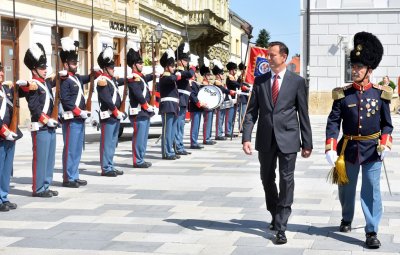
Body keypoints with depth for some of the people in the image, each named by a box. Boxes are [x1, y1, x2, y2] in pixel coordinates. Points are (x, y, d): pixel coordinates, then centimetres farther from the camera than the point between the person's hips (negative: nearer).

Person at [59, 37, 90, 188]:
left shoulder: (77, 78, 15)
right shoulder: (65, 81, -12)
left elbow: (89, 78, 32)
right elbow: (65, 100, -20)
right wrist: (80, 112, -20)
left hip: (80, 120, 9)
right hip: (71, 120, -9)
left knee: (77, 150, 12)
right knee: (70, 150, -5)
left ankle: (74, 176, 19)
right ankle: (68, 179, 0)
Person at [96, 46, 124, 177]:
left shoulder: (113, 79, 16)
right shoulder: (102, 81, -12)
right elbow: (107, 99, -19)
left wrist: (119, 112, 10)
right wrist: (117, 112, -16)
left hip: (116, 116, 9)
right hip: (108, 116, -9)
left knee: (113, 142, 13)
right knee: (106, 143, -5)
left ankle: (110, 166, 20)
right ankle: (106, 168, -1)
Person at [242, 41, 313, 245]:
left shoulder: (297, 81, -1)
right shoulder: (260, 81, 6)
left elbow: (303, 114, 1)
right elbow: (252, 111, 4)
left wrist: (307, 143, 0)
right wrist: (246, 137, -8)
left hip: (288, 139, -3)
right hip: (265, 139, 3)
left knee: (286, 181, -4)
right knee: (267, 179, 14)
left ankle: (281, 227, 0)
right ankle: (275, 215, 36)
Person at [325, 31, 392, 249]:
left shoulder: (380, 94, -2)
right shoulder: (343, 94, -2)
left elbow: (387, 123, 4)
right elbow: (333, 122, -4)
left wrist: (385, 143, -12)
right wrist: (330, 148, -14)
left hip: (372, 149, -1)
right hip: (348, 148, 2)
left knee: (371, 190, -4)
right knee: (346, 188, 16)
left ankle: (372, 232, 1)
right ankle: (346, 220, 39)